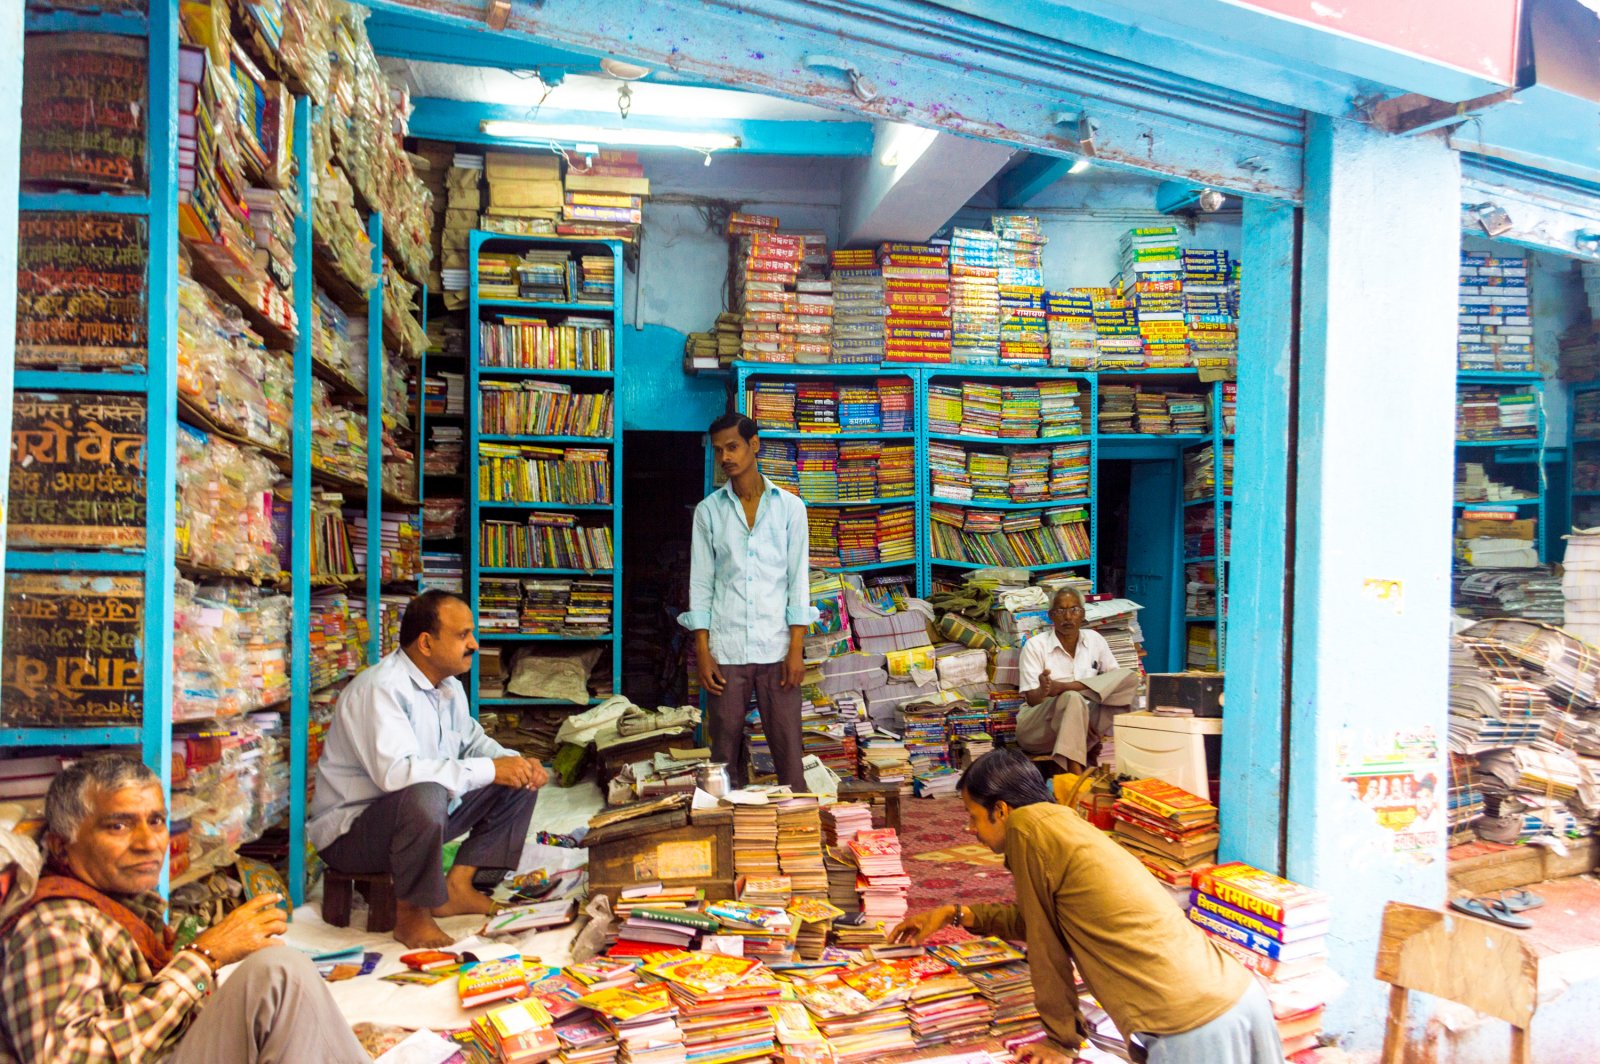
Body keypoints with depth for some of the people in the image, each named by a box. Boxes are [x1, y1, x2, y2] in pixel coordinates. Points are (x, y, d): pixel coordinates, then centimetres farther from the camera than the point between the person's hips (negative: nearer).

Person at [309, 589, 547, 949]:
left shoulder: (448, 686, 4)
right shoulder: (382, 689, -25)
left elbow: (471, 741, 17)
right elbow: (394, 771, -38)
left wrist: (516, 762, -6)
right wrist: (489, 770, -32)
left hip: (421, 812, 9)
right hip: (350, 833, -9)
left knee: (520, 781, 1)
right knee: (424, 798, -40)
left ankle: (458, 885, 0)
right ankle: (411, 913, -16)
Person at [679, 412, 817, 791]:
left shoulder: (789, 507, 4)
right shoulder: (708, 510, 6)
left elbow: (798, 579, 3)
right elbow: (700, 583, 5)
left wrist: (796, 648, -4)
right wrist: (702, 652, -2)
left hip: (776, 646, -1)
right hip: (725, 647, 1)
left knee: (788, 748, 1)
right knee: (726, 749, 5)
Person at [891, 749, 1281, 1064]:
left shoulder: (1028, 826, -10)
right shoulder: (1065, 824, 15)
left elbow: (1043, 944, -5)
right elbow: (1038, 920, 30)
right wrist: (956, 914, 31)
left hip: (1193, 1032, -8)